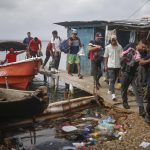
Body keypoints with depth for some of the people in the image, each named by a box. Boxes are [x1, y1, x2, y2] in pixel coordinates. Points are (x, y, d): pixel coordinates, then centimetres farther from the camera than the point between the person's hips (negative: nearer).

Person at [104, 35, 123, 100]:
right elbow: (105, 57, 4)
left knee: (114, 79, 14)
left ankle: (110, 89, 35)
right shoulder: (108, 47, 0)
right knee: (111, 80, -9)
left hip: (118, 66, 2)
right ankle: (113, 94, -13)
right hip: (110, 66, -2)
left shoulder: (119, 47, 1)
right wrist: (105, 65, 0)